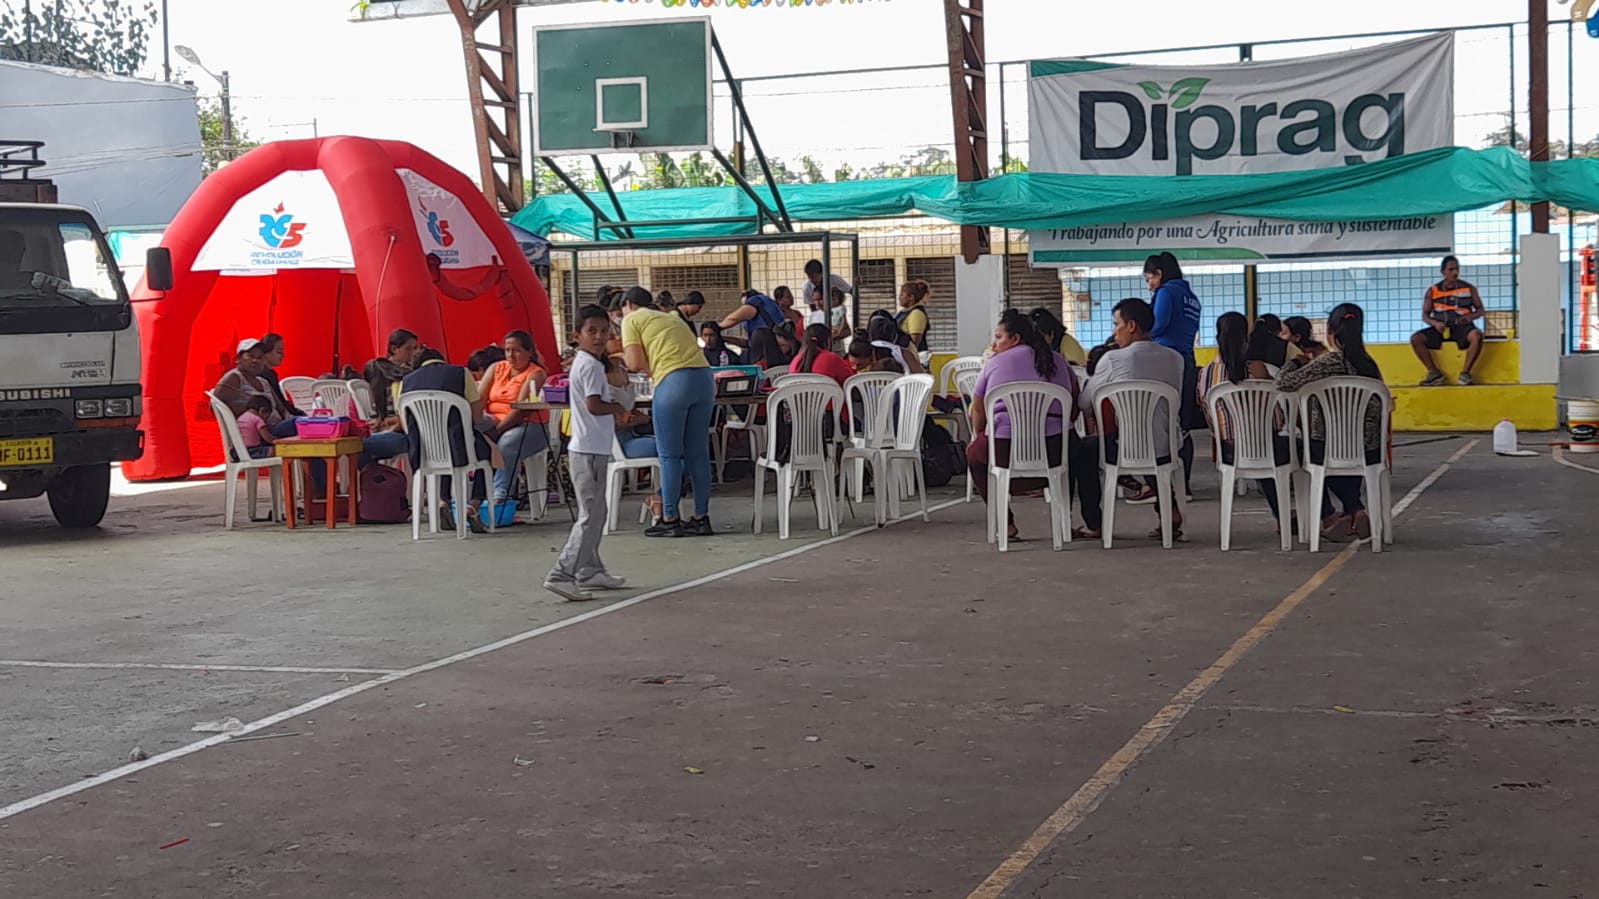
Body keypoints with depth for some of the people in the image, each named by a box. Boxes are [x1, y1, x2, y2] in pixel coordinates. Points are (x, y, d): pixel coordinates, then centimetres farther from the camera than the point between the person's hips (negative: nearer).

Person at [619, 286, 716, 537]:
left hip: (673, 382, -7)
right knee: (698, 453, 10)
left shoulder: (631, 320, 9)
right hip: (704, 377, 7)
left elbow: (636, 364, -2)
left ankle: (670, 520, 4)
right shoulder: (667, 318, 30)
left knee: (669, 455, 1)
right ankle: (701, 518, 13)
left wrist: (624, 354, 19)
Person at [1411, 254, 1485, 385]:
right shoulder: (1432, 291, 9)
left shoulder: (1468, 289, 9)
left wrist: (1471, 317, -11)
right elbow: (1425, 314, 9)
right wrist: (1435, 323, -13)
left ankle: (1465, 373, -23)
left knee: (1477, 335, -35)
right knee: (1415, 338, -23)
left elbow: (1480, 310, 12)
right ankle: (1435, 374, -17)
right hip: (1440, 328, 1)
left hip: (1462, 326, -1)